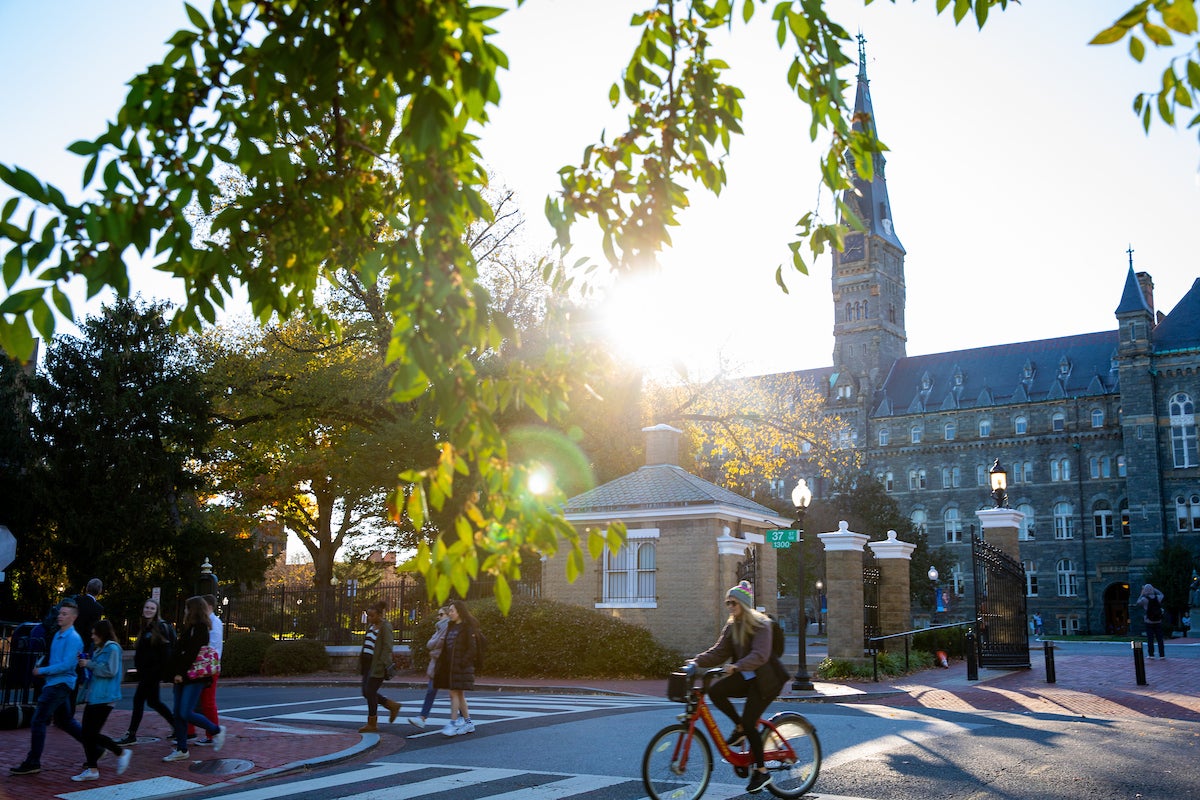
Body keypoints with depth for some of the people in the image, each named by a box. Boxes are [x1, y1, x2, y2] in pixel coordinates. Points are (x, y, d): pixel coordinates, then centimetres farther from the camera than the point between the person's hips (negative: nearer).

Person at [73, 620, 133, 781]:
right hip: (93, 696, 9)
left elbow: (110, 671, -19)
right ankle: (92, 770, 15)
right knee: (87, 733, 6)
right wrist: (85, 663, 9)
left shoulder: (112, 648, -11)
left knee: (92, 733, -9)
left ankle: (122, 753, 5)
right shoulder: (98, 649, 18)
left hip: (103, 698, -9)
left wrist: (89, 664, -14)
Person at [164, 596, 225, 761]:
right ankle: (181, 750, 13)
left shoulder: (200, 628, -12)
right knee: (178, 713, 7)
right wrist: (176, 673, 5)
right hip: (182, 677, 9)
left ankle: (216, 731, 7)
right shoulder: (189, 628, 17)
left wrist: (180, 673, -20)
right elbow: (179, 652, 13)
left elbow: (191, 653, -19)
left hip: (194, 678, -9)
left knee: (186, 713, -12)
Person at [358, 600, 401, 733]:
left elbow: (387, 647, -17)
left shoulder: (385, 627, -13)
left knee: (370, 692, -6)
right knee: (366, 692, 8)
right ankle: (393, 706, 23)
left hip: (378, 665, -9)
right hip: (368, 663, 9)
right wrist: (361, 659, 16)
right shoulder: (371, 625, 13)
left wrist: (382, 665, -22)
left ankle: (372, 724, 6)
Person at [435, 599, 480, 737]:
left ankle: (453, 724, -7)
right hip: (449, 666, 8)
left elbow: (472, 649, -13)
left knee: (455, 693, -9)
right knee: (459, 694, 10)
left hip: (461, 667, -8)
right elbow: (446, 647, 18)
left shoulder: (467, 628, -9)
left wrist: (462, 663, -19)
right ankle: (468, 723, 17)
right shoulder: (451, 627, 16)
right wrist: (440, 663, 11)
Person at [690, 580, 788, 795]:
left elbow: (760, 655, -28)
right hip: (744, 677, 7)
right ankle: (739, 727, 5)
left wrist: (736, 666, -42)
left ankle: (761, 771, 6)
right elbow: (719, 652, 1)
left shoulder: (761, 625, -15)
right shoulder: (732, 626, 7)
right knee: (715, 691, -18)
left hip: (764, 680, -7)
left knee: (749, 723, -12)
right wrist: (697, 661, -15)